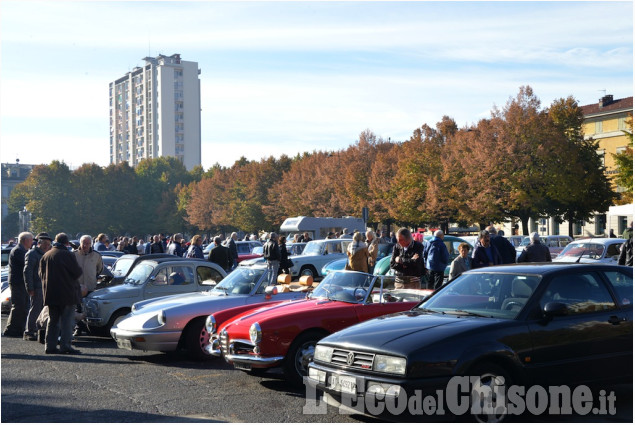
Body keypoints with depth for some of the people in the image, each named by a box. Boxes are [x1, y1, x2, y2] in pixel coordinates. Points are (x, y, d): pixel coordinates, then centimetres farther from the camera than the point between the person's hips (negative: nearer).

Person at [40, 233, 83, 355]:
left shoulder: (45, 256, 9)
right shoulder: (68, 255, -12)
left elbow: (41, 274, 14)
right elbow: (77, 272, -12)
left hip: (50, 294, 6)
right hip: (67, 294, -6)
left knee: (53, 320, 13)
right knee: (67, 321, -2)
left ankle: (50, 346, 11)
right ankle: (65, 346, -6)